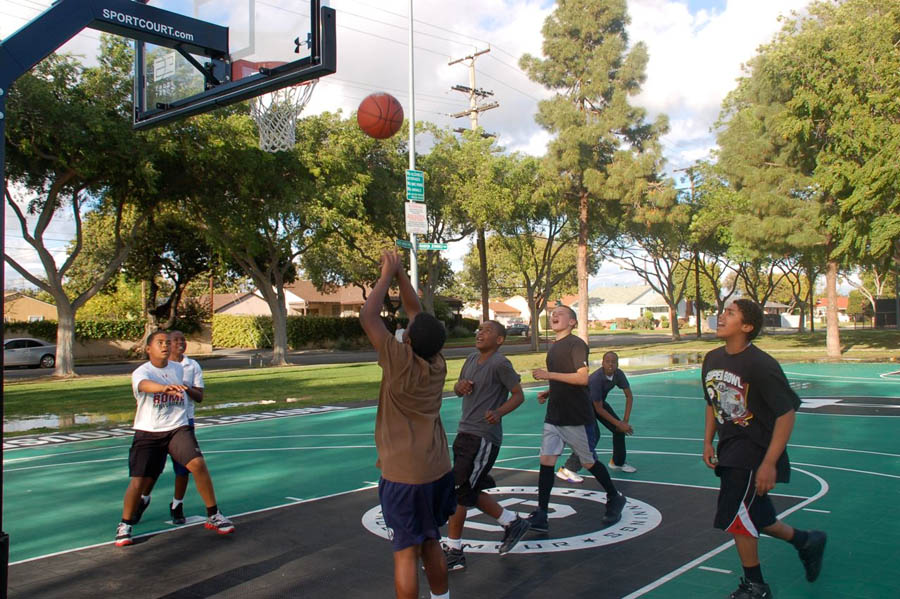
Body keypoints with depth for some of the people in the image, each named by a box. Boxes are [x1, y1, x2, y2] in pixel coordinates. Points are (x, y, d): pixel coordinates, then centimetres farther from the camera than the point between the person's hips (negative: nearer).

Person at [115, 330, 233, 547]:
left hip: (178, 429, 3)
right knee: (139, 481, -4)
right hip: (148, 433, -2)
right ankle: (125, 525, 23)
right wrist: (166, 387, -55)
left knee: (198, 464, -17)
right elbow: (145, 385, -38)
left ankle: (213, 516, -1)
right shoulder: (141, 372, -12)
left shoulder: (179, 369, 6)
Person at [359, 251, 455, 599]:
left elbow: (368, 317, -16)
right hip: (438, 470, 7)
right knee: (431, 544, 20)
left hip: (403, 475, -7)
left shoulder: (401, 363, -19)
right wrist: (399, 274, 12)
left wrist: (387, 276, -6)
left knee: (406, 552, 2)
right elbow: (415, 311, 10)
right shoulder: (438, 363, -2)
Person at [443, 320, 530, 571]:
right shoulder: (472, 359, 12)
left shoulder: (500, 364, -11)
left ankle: (453, 552, 4)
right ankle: (512, 522, 31)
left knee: (457, 493, -7)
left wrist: (499, 412, -24)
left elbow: (518, 395, -8)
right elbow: (458, 388, 24)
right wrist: (460, 385, 0)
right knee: (470, 492, 14)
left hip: (483, 438, -9)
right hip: (465, 433, 9)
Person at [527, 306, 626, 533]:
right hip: (554, 417, 7)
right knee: (546, 461, -2)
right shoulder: (554, 347, 13)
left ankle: (615, 498, 32)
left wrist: (549, 375, -23)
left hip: (577, 418, -7)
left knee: (589, 462, 8)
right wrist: (548, 393, 7)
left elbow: (582, 378, -24)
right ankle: (540, 517, 0)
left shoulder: (576, 344, -13)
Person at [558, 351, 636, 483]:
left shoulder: (619, 374, -16)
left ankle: (617, 462, 28)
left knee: (619, 430, 3)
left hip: (599, 401, 7)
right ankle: (567, 470, -19)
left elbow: (629, 396, -6)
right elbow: (599, 409, -30)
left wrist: (625, 421, -13)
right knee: (592, 436, -23)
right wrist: (619, 424, -25)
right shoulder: (596, 379, -36)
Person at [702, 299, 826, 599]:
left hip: (755, 454, -7)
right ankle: (806, 541, 43)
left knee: (735, 519, -6)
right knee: (754, 519, 17)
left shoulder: (762, 365, -21)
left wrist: (769, 464, -22)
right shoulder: (712, 359, 2)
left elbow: (787, 413, -20)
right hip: (728, 452, 8)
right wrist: (708, 442, 10)